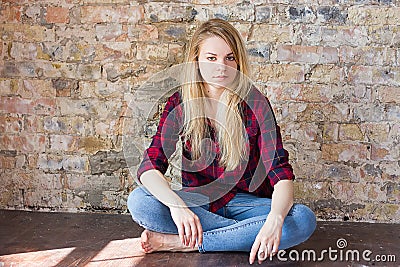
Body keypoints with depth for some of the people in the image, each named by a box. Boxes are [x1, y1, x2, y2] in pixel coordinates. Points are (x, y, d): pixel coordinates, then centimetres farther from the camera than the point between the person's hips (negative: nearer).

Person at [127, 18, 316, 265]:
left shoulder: (255, 104, -9)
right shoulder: (180, 104, -4)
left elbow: (281, 174, -17)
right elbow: (150, 166, -15)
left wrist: (275, 219, -38)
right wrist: (176, 205, -36)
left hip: (246, 202, 0)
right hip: (198, 202, 1)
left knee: (304, 219, -28)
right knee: (139, 201, -26)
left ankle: (184, 243, -25)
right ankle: (245, 235, -21)